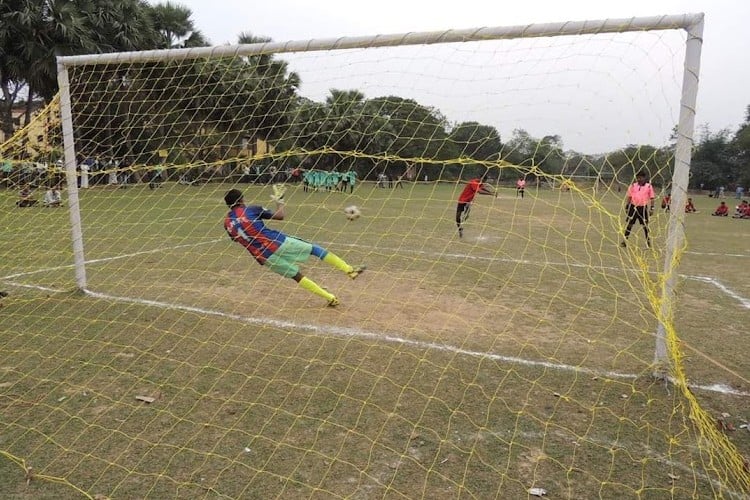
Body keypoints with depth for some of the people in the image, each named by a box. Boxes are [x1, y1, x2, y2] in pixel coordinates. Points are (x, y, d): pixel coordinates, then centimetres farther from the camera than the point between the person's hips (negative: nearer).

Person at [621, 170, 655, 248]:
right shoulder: (633, 185, 5)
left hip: (643, 208, -1)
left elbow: (651, 198, 3)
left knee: (645, 225, 4)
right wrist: (626, 207, 5)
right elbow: (629, 197, 9)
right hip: (633, 207, 1)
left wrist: (652, 208, -2)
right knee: (629, 224, 3)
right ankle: (624, 241, 9)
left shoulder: (649, 186, 1)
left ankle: (648, 241, 15)